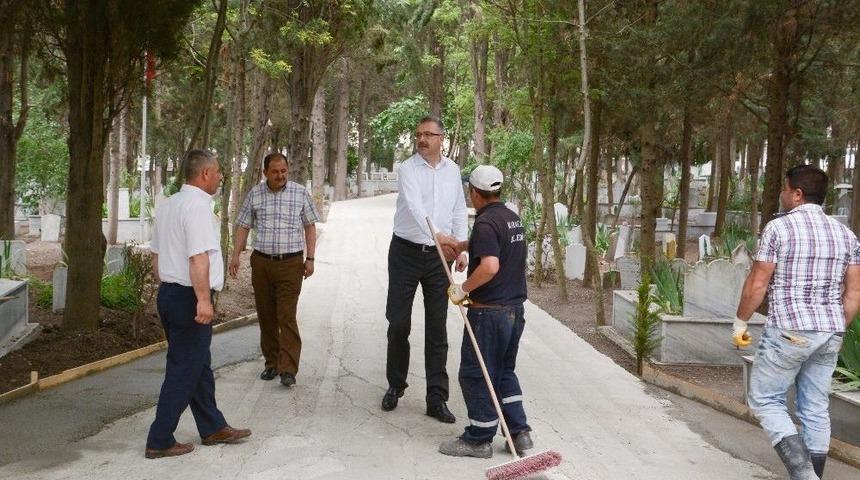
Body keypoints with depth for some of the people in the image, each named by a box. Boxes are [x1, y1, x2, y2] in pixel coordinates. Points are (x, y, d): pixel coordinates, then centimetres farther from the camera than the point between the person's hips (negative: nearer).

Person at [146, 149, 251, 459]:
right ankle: (160, 441, 6)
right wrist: (203, 300, -26)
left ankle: (212, 428, 27)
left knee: (199, 367, 17)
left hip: (168, 293, 10)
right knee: (184, 371, -1)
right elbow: (199, 258, -25)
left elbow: (156, 256, 20)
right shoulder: (198, 206, -16)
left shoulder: (167, 205, 14)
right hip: (188, 298, -10)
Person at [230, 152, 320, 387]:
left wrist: (310, 258, 1)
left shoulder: (300, 193, 2)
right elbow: (243, 226, 11)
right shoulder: (255, 194, 6)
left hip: (291, 263, -3)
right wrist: (236, 255, 1)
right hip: (261, 262, 3)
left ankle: (288, 369, -9)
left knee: (287, 317, -9)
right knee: (265, 315, 9)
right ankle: (271, 363, 20)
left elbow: (310, 226, 7)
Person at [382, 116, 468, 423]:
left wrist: (461, 248, 4)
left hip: (439, 256, 3)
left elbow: (459, 211, 13)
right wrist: (439, 239, -40)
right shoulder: (408, 169, -9)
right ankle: (395, 385, 26)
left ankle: (436, 399, 7)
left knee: (437, 328, 3)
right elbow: (415, 207, -26)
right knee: (398, 323, 4)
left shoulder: (453, 170, 7)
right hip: (406, 252, -3)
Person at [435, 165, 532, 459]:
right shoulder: (512, 218, 11)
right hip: (515, 309, 9)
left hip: (488, 312, -9)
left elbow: (490, 266, -31)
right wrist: (457, 244, 37)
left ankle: (479, 440, 13)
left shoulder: (485, 223, -17)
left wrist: (462, 289, -19)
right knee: (504, 371, 19)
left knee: (475, 374, 4)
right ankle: (519, 432, 18)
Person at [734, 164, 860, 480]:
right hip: (829, 333, 6)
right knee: (816, 409, 13)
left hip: (789, 331, -6)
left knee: (765, 400, 4)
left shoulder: (779, 228, -9)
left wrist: (740, 322, 3)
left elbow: (757, 284, -10)